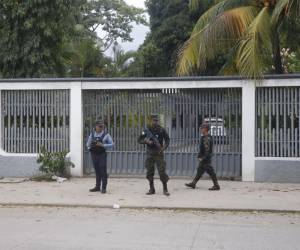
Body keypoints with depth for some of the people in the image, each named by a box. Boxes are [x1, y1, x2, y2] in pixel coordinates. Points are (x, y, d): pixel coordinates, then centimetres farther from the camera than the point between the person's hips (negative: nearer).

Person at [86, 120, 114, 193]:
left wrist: (102, 145, -15)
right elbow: (88, 144, 18)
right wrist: (90, 148, 0)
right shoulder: (92, 134, 9)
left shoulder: (106, 135, -2)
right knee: (97, 171, 10)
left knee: (103, 171, -6)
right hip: (94, 154, 3)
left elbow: (111, 144, -4)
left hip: (102, 155, -3)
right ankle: (97, 187, 18)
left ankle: (104, 188, -1)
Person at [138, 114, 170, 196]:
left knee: (162, 171, -7)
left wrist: (164, 147, -12)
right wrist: (146, 141, -15)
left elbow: (167, 139, 5)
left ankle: (165, 189, 2)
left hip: (159, 153, -2)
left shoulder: (161, 130, -1)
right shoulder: (147, 130, 2)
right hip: (150, 154, 2)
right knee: (149, 172, 5)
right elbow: (139, 140, 4)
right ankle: (152, 189, 17)